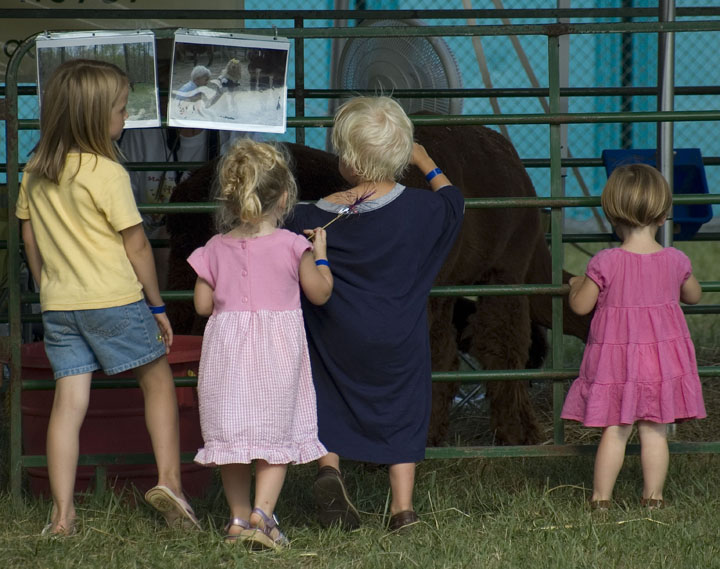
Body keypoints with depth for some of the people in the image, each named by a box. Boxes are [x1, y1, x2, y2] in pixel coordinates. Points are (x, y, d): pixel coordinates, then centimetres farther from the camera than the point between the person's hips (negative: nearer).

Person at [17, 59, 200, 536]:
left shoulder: (35, 172, 6)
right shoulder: (107, 173, -13)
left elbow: (31, 242, 13)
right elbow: (136, 246, -9)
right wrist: (157, 306, 1)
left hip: (58, 303, 5)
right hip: (114, 299, -5)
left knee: (69, 400, 3)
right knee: (158, 380, 11)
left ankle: (62, 514, -2)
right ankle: (169, 481, 1)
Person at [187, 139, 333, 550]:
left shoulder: (215, 250, -1)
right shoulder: (292, 246, -8)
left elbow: (203, 305, 3)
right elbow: (320, 293, 1)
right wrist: (321, 255, 15)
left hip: (228, 348, 2)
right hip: (276, 351, -2)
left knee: (232, 434, 12)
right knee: (276, 436, 4)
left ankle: (239, 516, 17)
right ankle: (262, 511, -11)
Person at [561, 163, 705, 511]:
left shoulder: (605, 263, -13)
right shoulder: (676, 261, -4)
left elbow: (580, 306, -6)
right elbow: (694, 296, 14)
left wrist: (577, 286, 16)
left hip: (616, 357, -2)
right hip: (664, 357, 2)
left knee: (615, 430, 5)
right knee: (655, 431, 7)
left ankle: (601, 498, 6)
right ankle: (653, 497, 10)